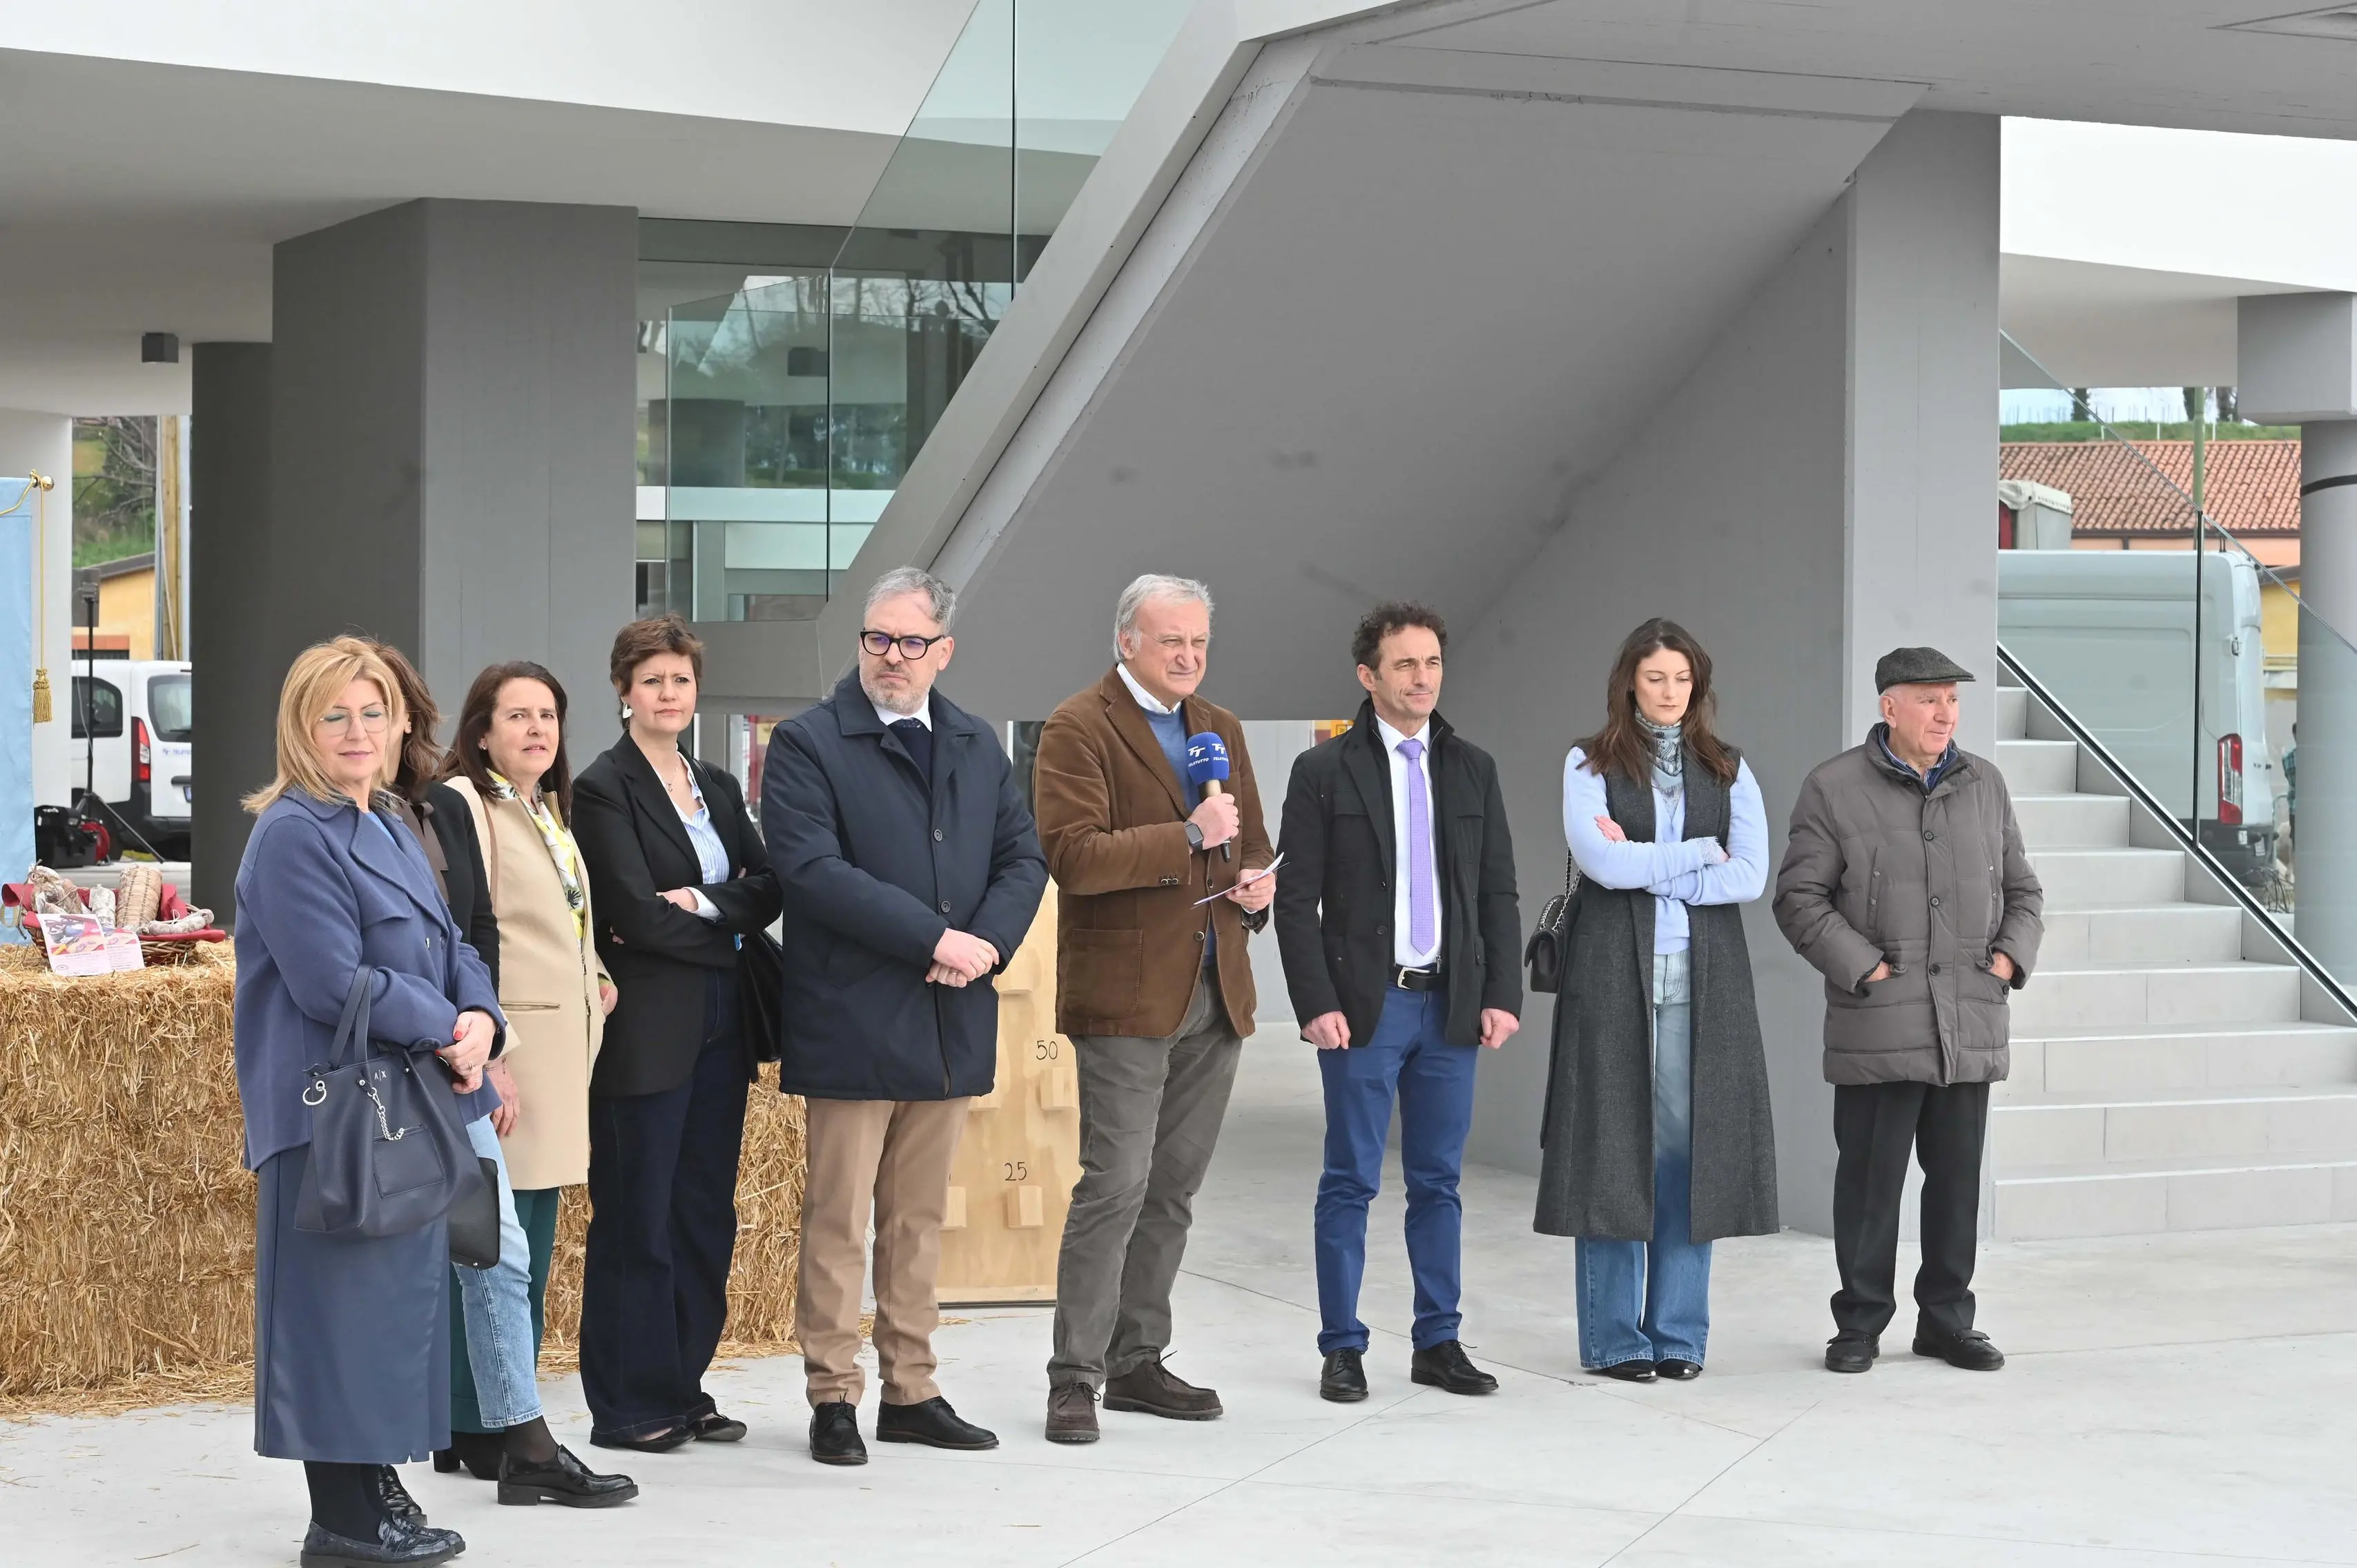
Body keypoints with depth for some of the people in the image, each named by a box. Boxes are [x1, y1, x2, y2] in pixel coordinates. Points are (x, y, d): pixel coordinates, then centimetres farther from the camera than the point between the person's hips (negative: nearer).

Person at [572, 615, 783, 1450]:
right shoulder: (604, 788, -6)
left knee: (706, 1214, 9)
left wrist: (700, 903, -11)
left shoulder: (718, 787, 16)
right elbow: (636, 913, -16)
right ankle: (626, 1405, 5)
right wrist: (725, 926, -5)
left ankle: (682, 1389, 18)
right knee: (635, 1219, -2)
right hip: (647, 1029, -7)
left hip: (718, 1027, 7)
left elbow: (768, 888, 5)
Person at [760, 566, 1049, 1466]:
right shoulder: (807, 744, -4)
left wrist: (989, 941, -7)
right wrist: (934, 937, -18)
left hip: (951, 1022, 5)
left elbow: (1023, 857, 13)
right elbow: (811, 869, -15)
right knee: (838, 1220, -2)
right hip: (851, 1021, -5)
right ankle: (833, 1398, 4)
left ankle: (911, 1391, 17)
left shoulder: (976, 747, 15)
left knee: (920, 1218, 11)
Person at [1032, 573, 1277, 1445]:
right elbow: (1072, 855, -18)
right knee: (1116, 1183, -11)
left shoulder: (1221, 730, 17)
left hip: (1216, 992, 7)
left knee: (1173, 1187, 11)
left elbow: (1249, 842, 27)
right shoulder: (1078, 730, -7)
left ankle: (1136, 1362, 19)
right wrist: (1188, 837, -22)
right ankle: (1075, 1378, -6)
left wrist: (1257, 882, 4)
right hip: (1126, 992, -7)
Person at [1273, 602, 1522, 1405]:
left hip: (1451, 1005, 3)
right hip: (1364, 1006, -3)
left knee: (1439, 1182, 8)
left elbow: (1498, 893, 10)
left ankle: (1438, 1342, 15)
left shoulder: (1473, 768, 9)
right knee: (1351, 1183, 1)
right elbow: (1296, 900, -4)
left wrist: (1502, 995, 1)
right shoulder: (1325, 771, -2)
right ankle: (1342, 1347, 8)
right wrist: (1317, 1004, -12)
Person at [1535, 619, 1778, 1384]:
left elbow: (1752, 876, -2)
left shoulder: (1727, 770, 11)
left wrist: (1646, 868, -8)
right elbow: (1602, 862, -11)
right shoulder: (1590, 765, 5)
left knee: (1689, 1147, 1)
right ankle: (1612, 1338, 5)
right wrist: (1701, 852, -4)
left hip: (1704, 977, 2)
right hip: (1616, 975, -2)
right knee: (1613, 1147, -2)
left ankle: (1680, 1333, 8)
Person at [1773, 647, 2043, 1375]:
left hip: (1971, 1025, 4)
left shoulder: (1985, 785, 13)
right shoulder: (1833, 789, -1)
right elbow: (1800, 898, -4)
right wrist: (1864, 968, -11)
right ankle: (1860, 1323, 10)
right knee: (1870, 1177, 0)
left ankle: (1946, 1320, 19)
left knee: (1957, 1178, 9)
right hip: (1878, 1028, -4)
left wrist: (2009, 958, 3)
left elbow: (2022, 890, 20)